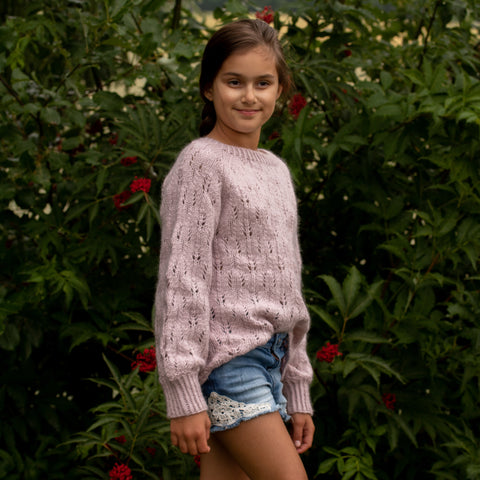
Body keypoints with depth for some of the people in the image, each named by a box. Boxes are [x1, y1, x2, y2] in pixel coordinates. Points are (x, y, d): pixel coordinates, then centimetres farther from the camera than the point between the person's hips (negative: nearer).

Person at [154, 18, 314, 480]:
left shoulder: (277, 170, 17)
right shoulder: (202, 163, -7)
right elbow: (181, 281, -12)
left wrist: (297, 393, 20)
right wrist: (183, 394, -17)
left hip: (270, 356, 7)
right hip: (226, 356, -7)